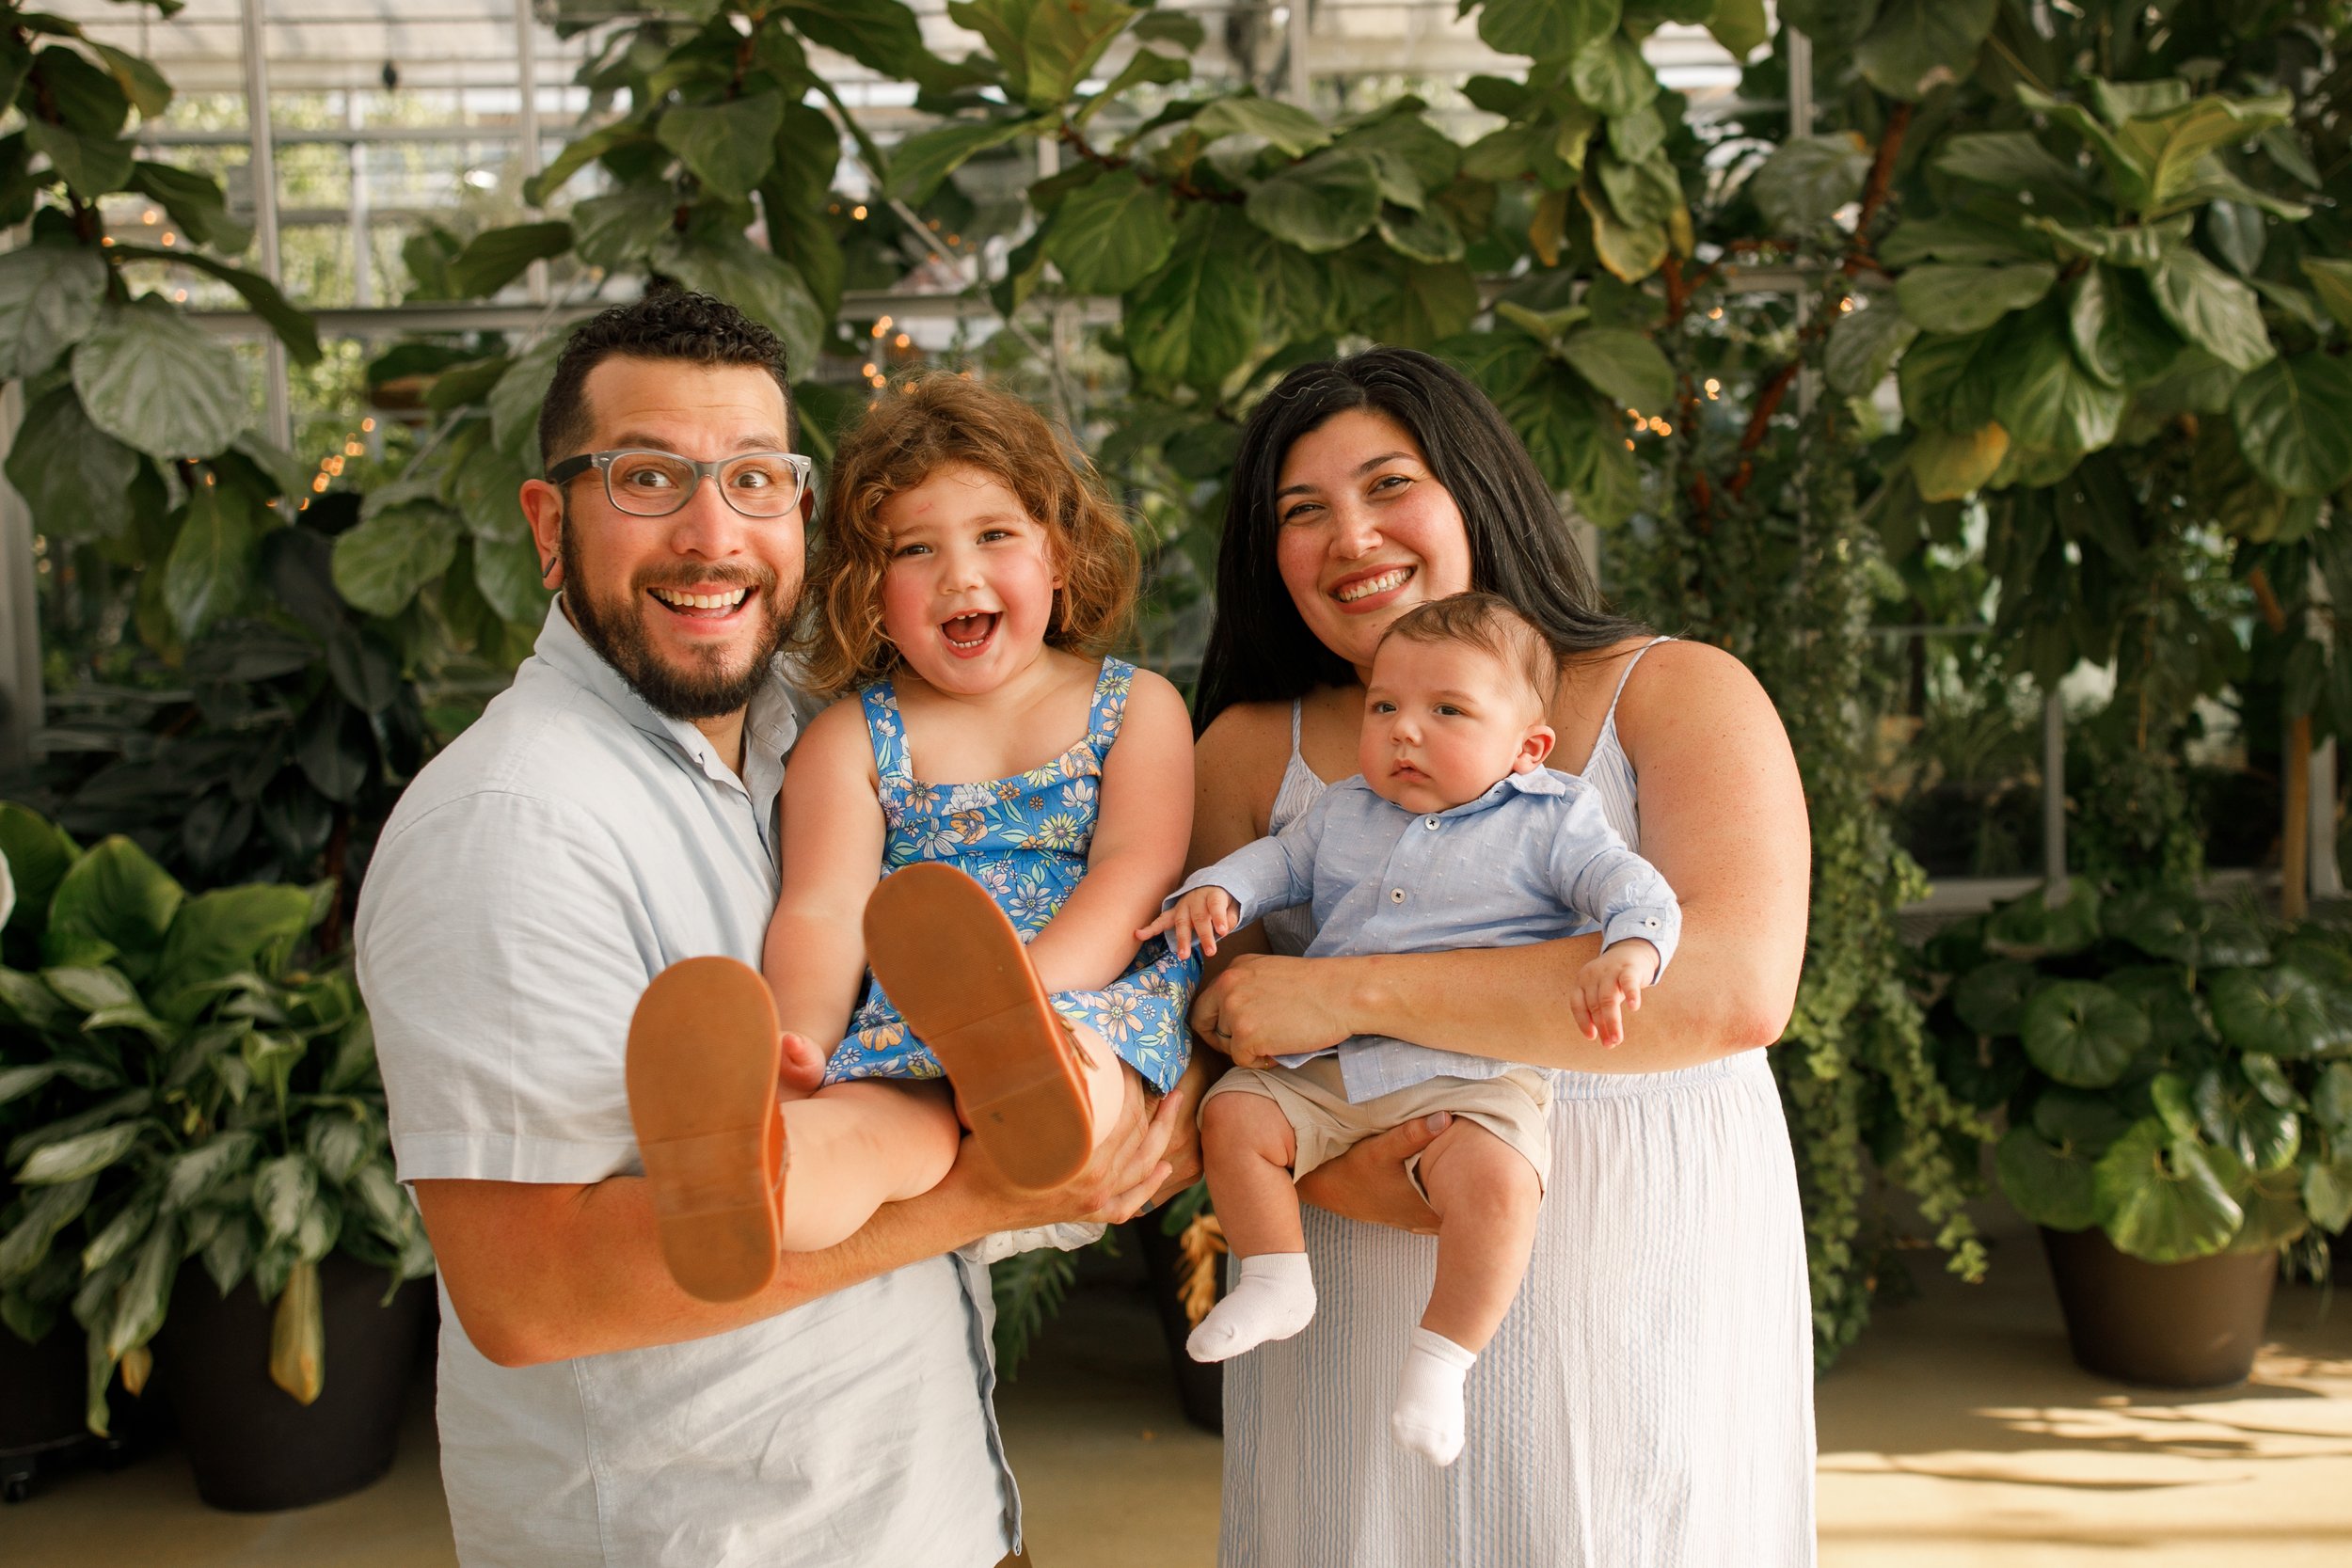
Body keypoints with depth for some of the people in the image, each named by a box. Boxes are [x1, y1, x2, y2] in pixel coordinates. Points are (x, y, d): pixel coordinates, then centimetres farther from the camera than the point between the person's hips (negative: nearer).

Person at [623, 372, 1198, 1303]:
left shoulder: (1138, 707, 17)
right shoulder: (849, 739, 17)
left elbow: (1134, 875, 0)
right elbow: (821, 912, 1)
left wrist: (1018, 995, -21)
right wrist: (800, 1041, -23)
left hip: (1093, 1007, 0)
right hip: (898, 1038, 0)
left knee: (1072, 1052, -39)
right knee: (865, 1122, -37)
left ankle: (1037, 1086, -73)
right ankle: (738, 1168, -70)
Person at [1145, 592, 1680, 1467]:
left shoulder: (1550, 821, 3)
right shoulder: (1343, 813, 17)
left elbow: (1632, 887, -6)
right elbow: (1279, 860, 26)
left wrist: (1628, 952, -28)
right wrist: (1215, 891, 4)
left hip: (1475, 1075, -5)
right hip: (1326, 1070, 5)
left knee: (1493, 1175, -31)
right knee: (1233, 1116, -11)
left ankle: (1442, 1355, -13)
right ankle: (1275, 1281, 6)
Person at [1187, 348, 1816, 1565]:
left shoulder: (1675, 695, -3)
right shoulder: (1251, 750, 6)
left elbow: (1739, 988, -19)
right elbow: (1216, 1041, 6)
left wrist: (1354, 992, -21)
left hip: (1640, 1278, -2)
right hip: (1358, 1311, 2)